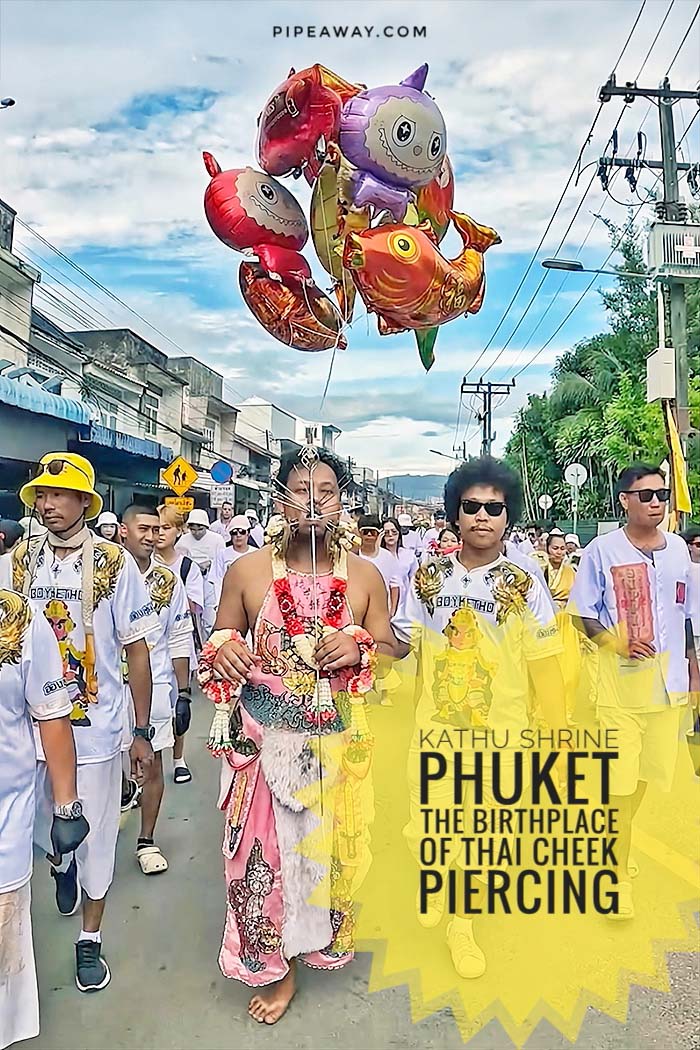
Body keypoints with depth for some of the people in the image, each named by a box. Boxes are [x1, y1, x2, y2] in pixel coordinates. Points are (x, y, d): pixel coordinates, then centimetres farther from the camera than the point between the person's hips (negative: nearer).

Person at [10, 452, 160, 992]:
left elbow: (137, 652, -7)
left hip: (96, 725, -3)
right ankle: (62, 866, 57)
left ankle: (90, 939, 35)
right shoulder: (18, 561, -2)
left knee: (95, 833, 11)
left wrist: (143, 732, -5)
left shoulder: (114, 562, -11)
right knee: (43, 824, 21)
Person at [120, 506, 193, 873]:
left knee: (153, 763, 10)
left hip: (156, 685, 2)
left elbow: (180, 640, 6)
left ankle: (147, 840, 26)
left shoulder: (169, 580, 3)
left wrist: (184, 694, 4)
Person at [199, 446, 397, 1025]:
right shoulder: (247, 570, -4)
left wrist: (360, 649, -15)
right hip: (266, 740, -1)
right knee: (267, 848, 6)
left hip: (340, 740, 1)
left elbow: (391, 649, 5)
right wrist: (222, 653, -16)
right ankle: (278, 965, 33)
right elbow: (218, 644, 7)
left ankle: (326, 939, 46)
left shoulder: (365, 575, -1)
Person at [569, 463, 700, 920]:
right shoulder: (602, 551, -9)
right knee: (620, 780, 0)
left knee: (647, 771, 17)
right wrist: (619, 643, -20)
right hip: (621, 683, -4)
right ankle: (620, 873, 20)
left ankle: (618, 839, 41)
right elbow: (582, 615, -4)